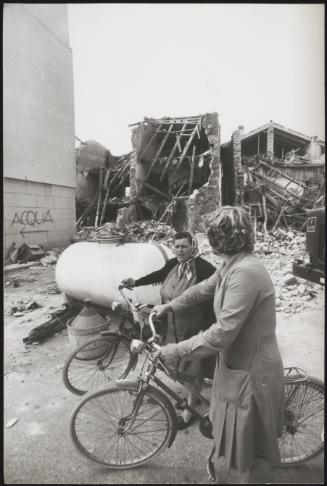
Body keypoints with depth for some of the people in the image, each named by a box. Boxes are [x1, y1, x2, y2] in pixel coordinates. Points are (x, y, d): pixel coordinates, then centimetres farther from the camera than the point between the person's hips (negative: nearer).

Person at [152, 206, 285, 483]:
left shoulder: (246, 272, -31)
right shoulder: (231, 267, 0)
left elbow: (222, 334, -32)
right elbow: (203, 290, 15)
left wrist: (176, 351, -24)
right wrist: (169, 306, 19)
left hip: (251, 373, -9)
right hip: (239, 362, 9)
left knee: (250, 448, 16)